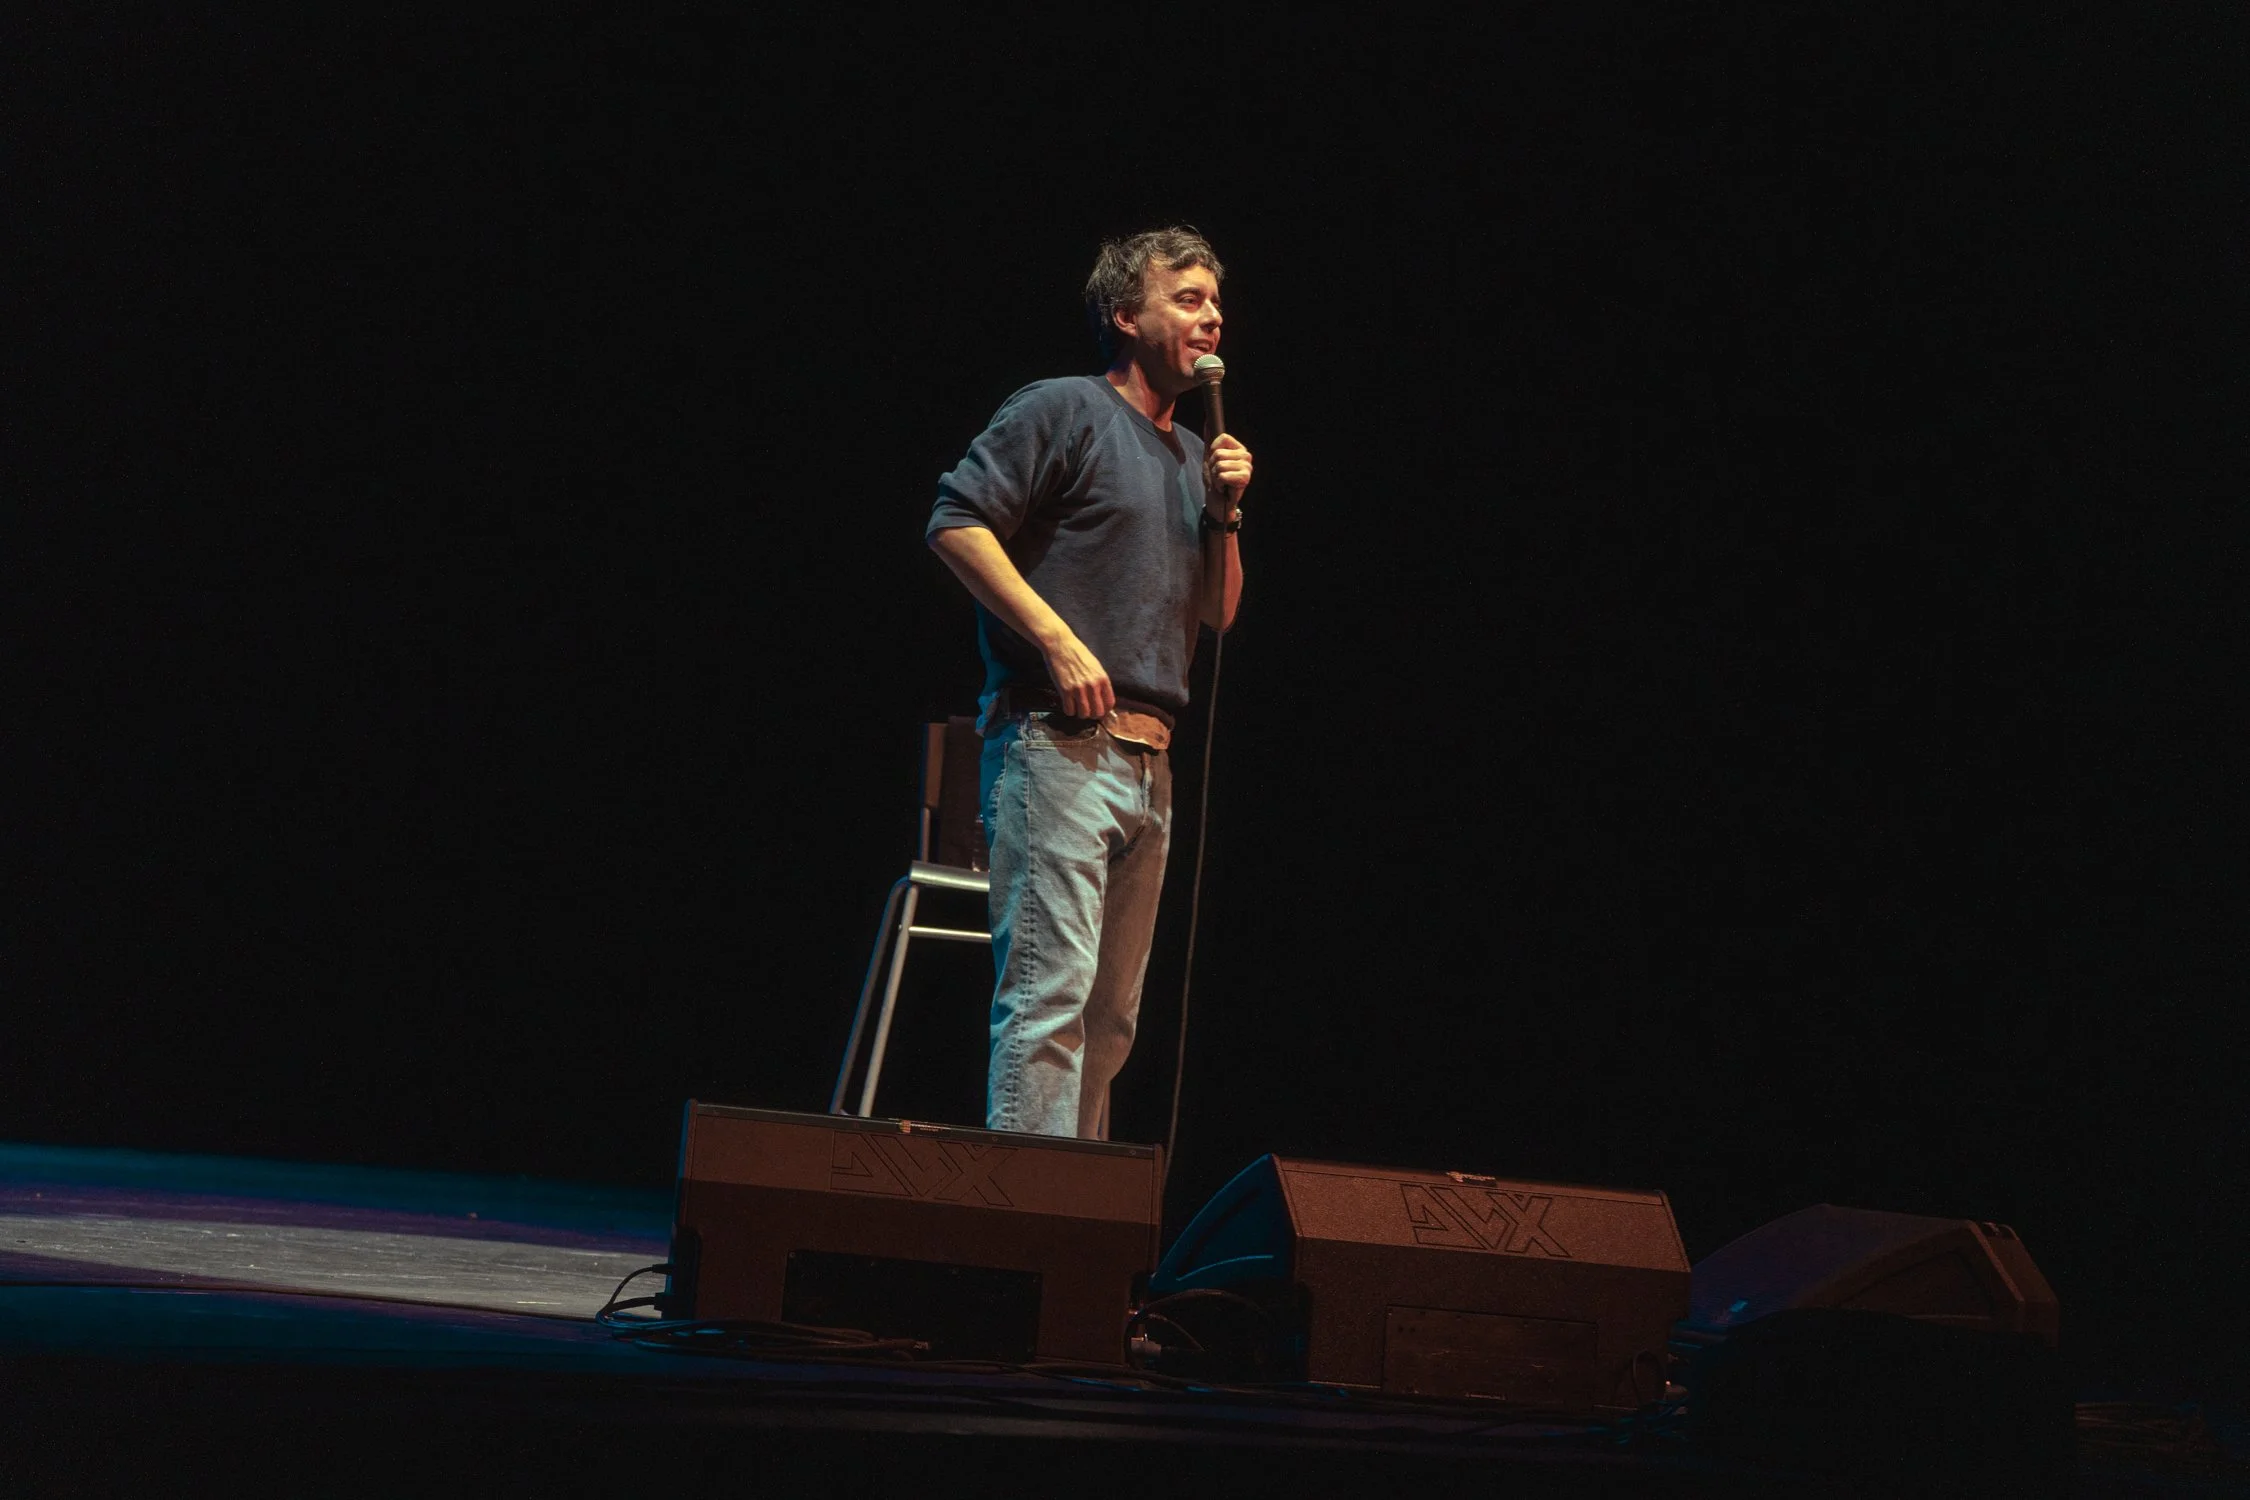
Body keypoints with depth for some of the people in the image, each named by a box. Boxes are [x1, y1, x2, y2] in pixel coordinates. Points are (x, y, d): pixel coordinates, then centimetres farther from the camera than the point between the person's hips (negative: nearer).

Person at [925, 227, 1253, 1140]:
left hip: (1149, 764, 8)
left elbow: (1218, 613, 24)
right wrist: (1058, 639, -16)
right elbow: (956, 522, -10)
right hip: (1057, 745, -8)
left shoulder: (1192, 454, 23)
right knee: (1049, 988, -16)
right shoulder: (1066, 412, 0)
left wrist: (1224, 513, 7)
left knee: (1111, 1015, 8)